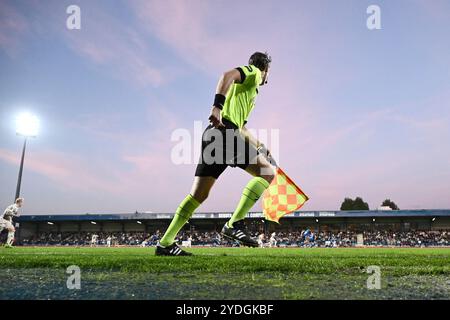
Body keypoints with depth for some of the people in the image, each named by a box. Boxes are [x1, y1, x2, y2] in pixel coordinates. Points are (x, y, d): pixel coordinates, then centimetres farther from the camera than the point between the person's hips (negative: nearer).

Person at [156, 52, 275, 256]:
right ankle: (234, 224, -15)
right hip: (224, 132, -9)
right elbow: (228, 75, -14)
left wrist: (259, 146, 43)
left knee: (199, 194, 6)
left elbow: (240, 127, 42)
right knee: (267, 171, -7)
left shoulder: (251, 89, 37)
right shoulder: (253, 72, 10)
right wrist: (218, 105, -29)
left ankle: (165, 243, 7)